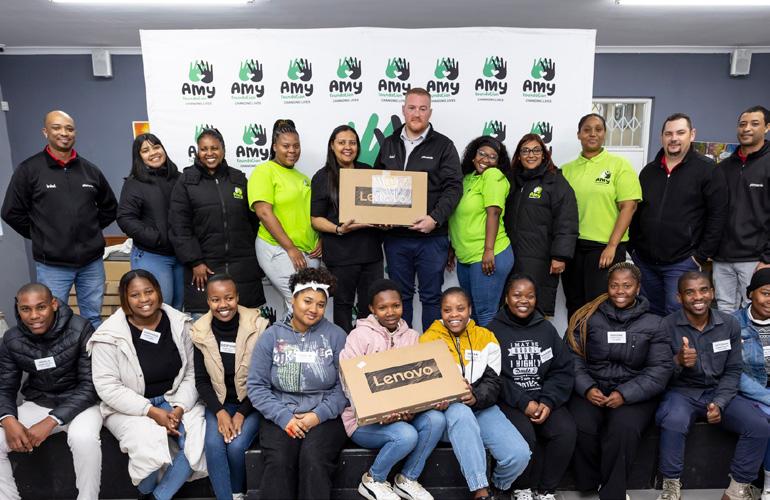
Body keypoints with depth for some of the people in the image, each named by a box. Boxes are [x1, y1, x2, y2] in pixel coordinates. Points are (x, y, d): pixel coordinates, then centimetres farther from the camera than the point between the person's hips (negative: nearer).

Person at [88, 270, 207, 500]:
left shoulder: (180, 324, -3)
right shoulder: (110, 336, -11)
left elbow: (191, 373, 0)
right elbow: (107, 387, -13)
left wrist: (180, 408, -15)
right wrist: (151, 411, -20)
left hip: (175, 401, 3)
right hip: (129, 407, -2)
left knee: (200, 437, -24)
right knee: (149, 444, -31)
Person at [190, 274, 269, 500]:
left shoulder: (258, 327, -15)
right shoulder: (201, 332, -5)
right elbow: (201, 380, 2)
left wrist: (241, 413, -14)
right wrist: (220, 412, -12)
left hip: (252, 403, -2)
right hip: (218, 403, 3)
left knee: (236, 446, -21)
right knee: (213, 444, -23)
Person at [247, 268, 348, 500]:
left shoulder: (335, 335, 3)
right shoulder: (271, 336, 5)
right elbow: (256, 385, 1)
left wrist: (319, 415, -11)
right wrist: (283, 417, -9)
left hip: (324, 417, -1)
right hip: (280, 415, 1)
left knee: (314, 460, -26)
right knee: (279, 462, -25)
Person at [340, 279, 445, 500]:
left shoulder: (412, 336, 8)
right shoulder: (360, 335, -6)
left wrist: (410, 409, -17)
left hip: (404, 415, 5)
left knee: (436, 419, -22)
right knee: (406, 435, -30)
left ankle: (407, 480, -1)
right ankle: (372, 481, 0)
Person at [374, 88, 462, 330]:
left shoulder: (443, 145, 1)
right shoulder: (388, 145, 12)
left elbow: (453, 187, -7)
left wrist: (435, 218, -20)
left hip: (431, 236, -3)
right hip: (395, 236, 4)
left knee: (431, 296, 6)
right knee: (400, 295, 14)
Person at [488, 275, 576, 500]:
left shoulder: (546, 329, 13)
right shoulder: (494, 329, 1)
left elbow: (563, 369, 7)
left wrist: (548, 402, -9)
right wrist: (524, 403, -16)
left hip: (545, 399, 4)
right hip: (509, 402, -3)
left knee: (566, 431, -23)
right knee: (524, 435, -30)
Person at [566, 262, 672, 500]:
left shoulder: (653, 324, 6)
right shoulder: (589, 318, 6)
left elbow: (660, 369, -2)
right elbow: (573, 358, 1)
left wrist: (625, 394, -15)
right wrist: (587, 388, -16)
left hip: (634, 393, 0)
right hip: (591, 388, 1)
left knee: (624, 430, -31)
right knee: (582, 428, -27)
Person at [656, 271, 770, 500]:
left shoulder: (730, 324, -1)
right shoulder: (667, 326, -13)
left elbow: (733, 371, 2)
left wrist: (719, 404, -13)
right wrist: (678, 362, -33)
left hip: (719, 392, 4)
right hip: (681, 392, -4)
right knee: (673, 422, -34)